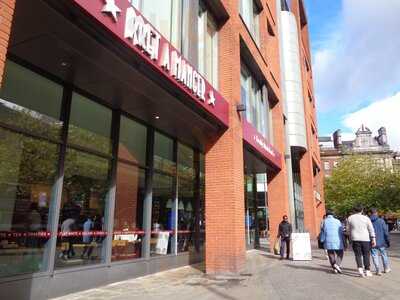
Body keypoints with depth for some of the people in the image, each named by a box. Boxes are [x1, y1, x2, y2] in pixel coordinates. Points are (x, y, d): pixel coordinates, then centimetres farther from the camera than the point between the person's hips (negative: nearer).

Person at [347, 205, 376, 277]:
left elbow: (348, 229, 7)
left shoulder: (350, 218, 2)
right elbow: (371, 229, -3)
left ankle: (360, 268, -12)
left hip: (355, 239, 0)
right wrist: (373, 239, -1)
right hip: (365, 239, 0)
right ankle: (367, 271, 13)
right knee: (366, 255, 10)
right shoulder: (366, 218, -1)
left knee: (358, 254, 4)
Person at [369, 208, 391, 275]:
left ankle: (378, 271, 3)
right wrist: (388, 241, 5)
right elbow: (386, 232, -5)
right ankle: (386, 268, 31)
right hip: (381, 242, 1)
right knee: (384, 255, 18)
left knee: (375, 256, 4)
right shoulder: (381, 221, -6)